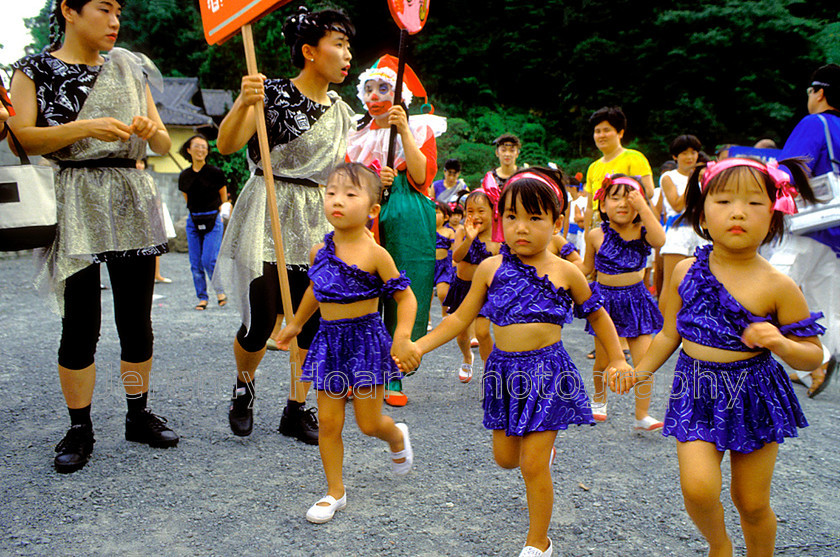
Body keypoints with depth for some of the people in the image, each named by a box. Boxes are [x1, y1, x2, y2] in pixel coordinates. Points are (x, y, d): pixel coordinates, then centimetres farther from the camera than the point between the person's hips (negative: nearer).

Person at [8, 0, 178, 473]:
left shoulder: (128, 70, 15)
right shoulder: (34, 70, 5)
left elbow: (165, 147, 15)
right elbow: (22, 137, -8)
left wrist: (152, 130, -7)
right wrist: (86, 128, -19)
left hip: (131, 201, 4)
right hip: (74, 205, -3)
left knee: (137, 320, 5)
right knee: (81, 326, -3)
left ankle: (139, 415, 20)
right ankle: (80, 429, 12)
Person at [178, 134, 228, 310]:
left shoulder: (215, 173, -6)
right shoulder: (184, 175, 6)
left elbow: (223, 196, 7)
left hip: (213, 221, -4)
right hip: (193, 221, 4)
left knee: (209, 260, -12)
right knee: (195, 263, 3)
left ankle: (220, 291, 9)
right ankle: (202, 297, 14)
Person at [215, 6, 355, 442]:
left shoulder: (342, 113, 12)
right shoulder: (273, 94, -6)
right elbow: (226, 146, -15)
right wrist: (243, 103, -31)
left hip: (319, 223, 6)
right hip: (269, 217, -5)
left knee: (315, 321, 2)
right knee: (261, 319, -7)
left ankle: (296, 409, 18)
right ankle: (243, 388, 25)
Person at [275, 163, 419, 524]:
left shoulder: (374, 254, -15)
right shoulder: (319, 251, 1)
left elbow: (405, 295, -10)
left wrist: (403, 338, -23)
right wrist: (296, 324, 31)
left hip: (366, 338, -4)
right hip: (329, 339, 5)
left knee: (368, 423, 4)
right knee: (328, 422, 6)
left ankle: (398, 438, 40)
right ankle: (335, 492, 22)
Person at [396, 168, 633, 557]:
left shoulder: (564, 273, -5)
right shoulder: (491, 269, -1)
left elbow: (597, 314, 11)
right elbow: (460, 319, 5)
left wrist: (617, 360, 10)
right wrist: (418, 346, -2)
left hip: (547, 370, -3)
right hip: (504, 368, 3)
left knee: (534, 465, 0)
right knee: (505, 457, 14)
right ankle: (544, 442, 49)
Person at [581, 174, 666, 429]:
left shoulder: (641, 232, -6)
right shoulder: (596, 236, -4)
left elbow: (660, 239, -30)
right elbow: (586, 267, 11)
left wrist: (643, 207, -31)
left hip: (634, 298, 0)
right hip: (605, 298, 1)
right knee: (602, 360, 11)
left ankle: (642, 416, 8)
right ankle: (599, 399, 40)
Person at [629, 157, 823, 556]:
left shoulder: (777, 287, -12)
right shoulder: (686, 271, -3)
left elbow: (813, 355, -5)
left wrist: (780, 343, -24)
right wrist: (641, 371, 9)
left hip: (753, 397, -1)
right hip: (697, 393, 1)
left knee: (752, 502, 11)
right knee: (697, 487, -13)